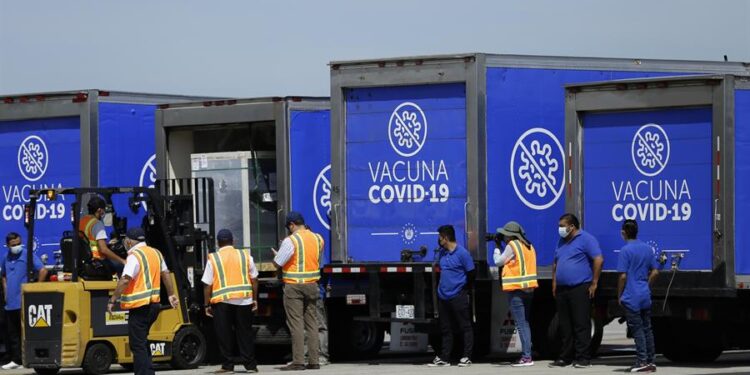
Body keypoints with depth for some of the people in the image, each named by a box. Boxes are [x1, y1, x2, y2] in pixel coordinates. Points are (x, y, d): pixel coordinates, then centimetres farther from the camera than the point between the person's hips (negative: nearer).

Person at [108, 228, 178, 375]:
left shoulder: (134, 256, -14)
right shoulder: (156, 253, 12)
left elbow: (125, 280, -22)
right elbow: (166, 274, 15)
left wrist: (112, 300, -19)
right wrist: (171, 295, 21)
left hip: (139, 306, -9)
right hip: (154, 303, 9)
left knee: (137, 345, -5)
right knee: (143, 342, 21)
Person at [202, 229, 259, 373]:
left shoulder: (213, 259, -1)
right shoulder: (245, 256, 6)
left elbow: (207, 285, -2)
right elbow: (254, 280, 7)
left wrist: (207, 305, 5)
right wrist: (255, 299, 15)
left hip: (222, 301, -2)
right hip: (244, 300, 2)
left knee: (224, 335, 5)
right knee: (245, 333, 10)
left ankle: (227, 365, 5)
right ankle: (250, 365, 9)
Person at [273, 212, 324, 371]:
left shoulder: (290, 241, -13)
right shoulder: (318, 239, 6)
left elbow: (277, 263, -11)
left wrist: (276, 255, 13)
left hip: (294, 286, -6)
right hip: (312, 286, 6)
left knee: (296, 325, -5)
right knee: (312, 324, 10)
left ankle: (298, 361, -8)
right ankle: (314, 361, 10)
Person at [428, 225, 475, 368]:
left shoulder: (462, 253, -11)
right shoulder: (443, 253, 11)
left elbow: (471, 274, -7)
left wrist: (464, 289, 3)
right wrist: (442, 286, 16)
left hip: (458, 296, -8)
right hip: (443, 296, 8)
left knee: (465, 327, -1)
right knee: (446, 329, 10)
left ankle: (467, 357, 1)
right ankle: (444, 358, 13)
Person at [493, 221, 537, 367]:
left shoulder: (512, 246, -9)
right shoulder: (529, 246, 15)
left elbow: (498, 262, 0)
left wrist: (497, 246, 14)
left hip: (516, 289, -8)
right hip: (529, 288, 8)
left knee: (521, 324, -9)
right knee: (525, 322, 12)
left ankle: (526, 357, -13)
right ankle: (526, 354, 11)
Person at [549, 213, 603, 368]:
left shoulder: (586, 239, -6)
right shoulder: (562, 242, 19)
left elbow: (598, 260, -12)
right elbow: (555, 264, 26)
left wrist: (594, 283, -13)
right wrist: (554, 283, 15)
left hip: (580, 289, -8)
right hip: (562, 289, 8)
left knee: (581, 325, -7)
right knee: (565, 326, 9)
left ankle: (583, 358, -6)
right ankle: (566, 357, 14)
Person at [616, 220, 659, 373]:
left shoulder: (626, 250, -12)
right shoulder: (647, 248, 9)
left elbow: (623, 276, -14)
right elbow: (655, 272, 11)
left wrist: (619, 295, -4)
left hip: (631, 297, -6)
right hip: (645, 295, 6)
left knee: (637, 329, -4)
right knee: (647, 328, 10)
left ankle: (642, 362, -7)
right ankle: (650, 361, 12)